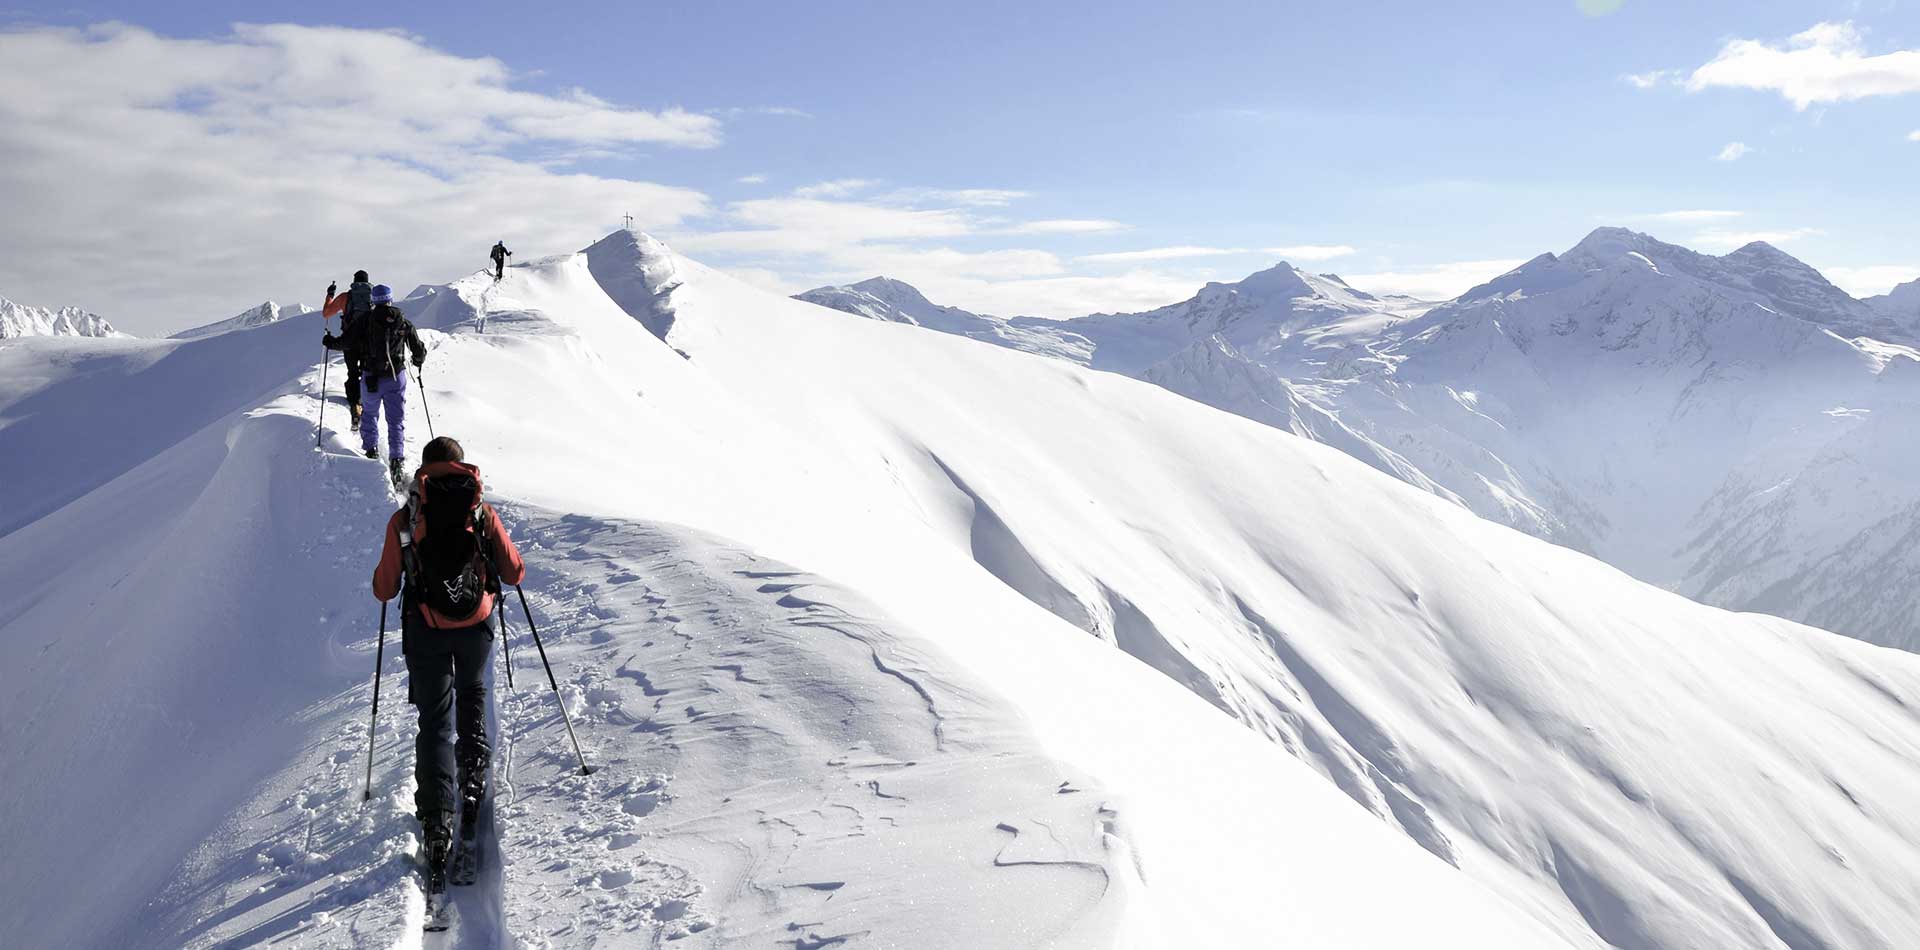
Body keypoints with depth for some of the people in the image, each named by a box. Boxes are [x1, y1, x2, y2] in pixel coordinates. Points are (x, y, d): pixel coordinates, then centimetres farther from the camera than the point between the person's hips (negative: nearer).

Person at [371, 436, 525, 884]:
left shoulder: (403, 520, -3)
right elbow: (515, 574, 0)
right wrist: (491, 562, 21)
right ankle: (474, 776, 19)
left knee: (434, 722, 6)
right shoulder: (482, 512, -3)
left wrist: (384, 578, 23)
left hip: (426, 631, -1)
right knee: (472, 694, 29)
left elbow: (384, 590, 1)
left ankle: (436, 825, -2)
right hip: (477, 626, 1)